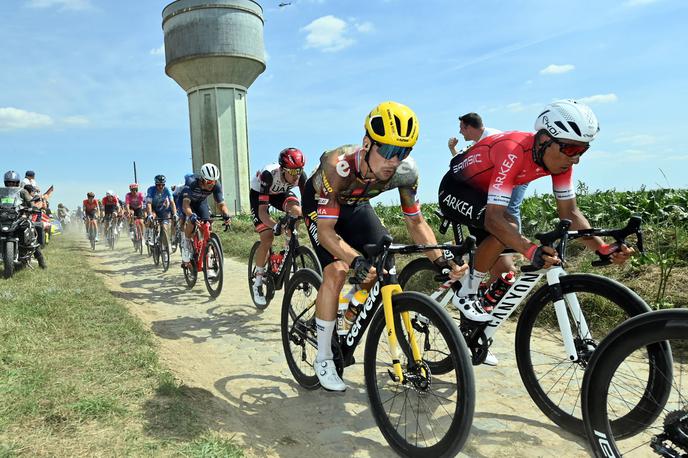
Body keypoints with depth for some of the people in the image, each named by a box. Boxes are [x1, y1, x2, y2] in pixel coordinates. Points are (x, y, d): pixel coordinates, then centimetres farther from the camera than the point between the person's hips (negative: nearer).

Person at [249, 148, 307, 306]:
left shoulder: (300, 175, -28)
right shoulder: (269, 175, -39)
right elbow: (262, 211, -42)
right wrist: (275, 226, -60)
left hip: (281, 193, 4)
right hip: (258, 194, -4)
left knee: (297, 211, -30)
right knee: (267, 238, -17)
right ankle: (257, 282, -1)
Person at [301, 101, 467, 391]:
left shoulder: (405, 172, -29)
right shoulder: (338, 166, -41)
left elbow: (415, 222, -17)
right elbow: (326, 230, -40)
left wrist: (440, 259, -32)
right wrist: (356, 260, -57)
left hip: (355, 205, 5)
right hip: (320, 205, -4)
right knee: (336, 271, -21)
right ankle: (323, 359, -7)